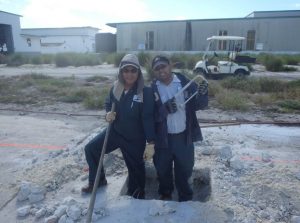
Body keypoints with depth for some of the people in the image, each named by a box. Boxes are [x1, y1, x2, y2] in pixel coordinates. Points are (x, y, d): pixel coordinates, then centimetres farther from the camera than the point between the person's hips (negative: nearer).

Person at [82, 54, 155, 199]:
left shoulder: (145, 92, -19)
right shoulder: (116, 88, -3)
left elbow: (148, 118, -21)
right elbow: (108, 104, 14)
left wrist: (151, 141, -23)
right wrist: (108, 114, -9)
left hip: (135, 138, -5)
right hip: (115, 131, 5)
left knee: (135, 166, 11)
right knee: (91, 149, 6)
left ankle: (137, 196, 37)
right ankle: (98, 180, 29)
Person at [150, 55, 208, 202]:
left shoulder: (185, 82, -6)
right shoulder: (152, 89, -8)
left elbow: (199, 105, -4)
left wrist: (202, 94, -25)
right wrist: (164, 109, -30)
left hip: (184, 136, 0)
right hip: (163, 138, 0)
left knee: (185, 169, 17)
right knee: (163, 169, 19)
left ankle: (185, 198, 41)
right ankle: (165, 195, 46)